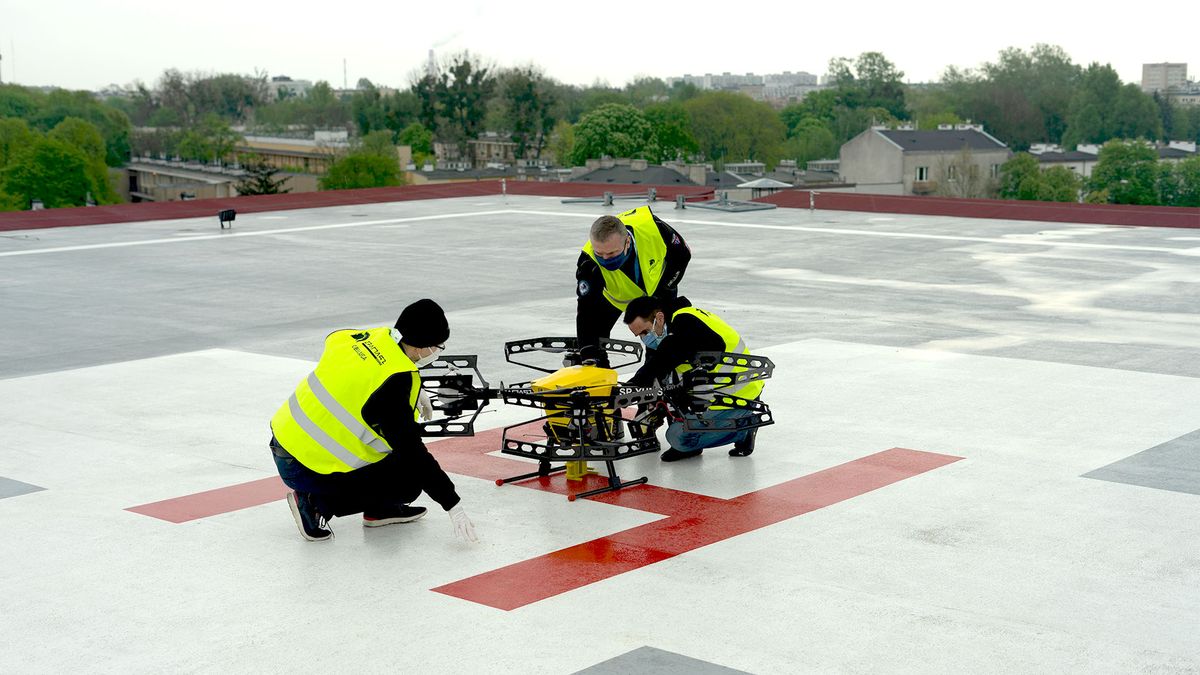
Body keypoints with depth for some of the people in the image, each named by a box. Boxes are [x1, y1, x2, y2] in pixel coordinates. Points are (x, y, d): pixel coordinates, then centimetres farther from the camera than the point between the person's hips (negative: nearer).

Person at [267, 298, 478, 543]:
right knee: (409, 482, -3)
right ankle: (318, 503, -3)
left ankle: (380, 508, 23)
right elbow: (413, 455, -21)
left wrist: (413, 391, 23)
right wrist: (453, 505, -14)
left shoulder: (364, 338, -1)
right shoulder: (393, 387, -24)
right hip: (307, 470, -9)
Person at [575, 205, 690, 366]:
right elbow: (587, 309, -41)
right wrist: (589, 355, -48)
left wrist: (664, 290, -19)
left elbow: (682, 253, -19)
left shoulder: (651, 226, -40)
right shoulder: (589, 261, -40)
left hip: (656, 285, 0)